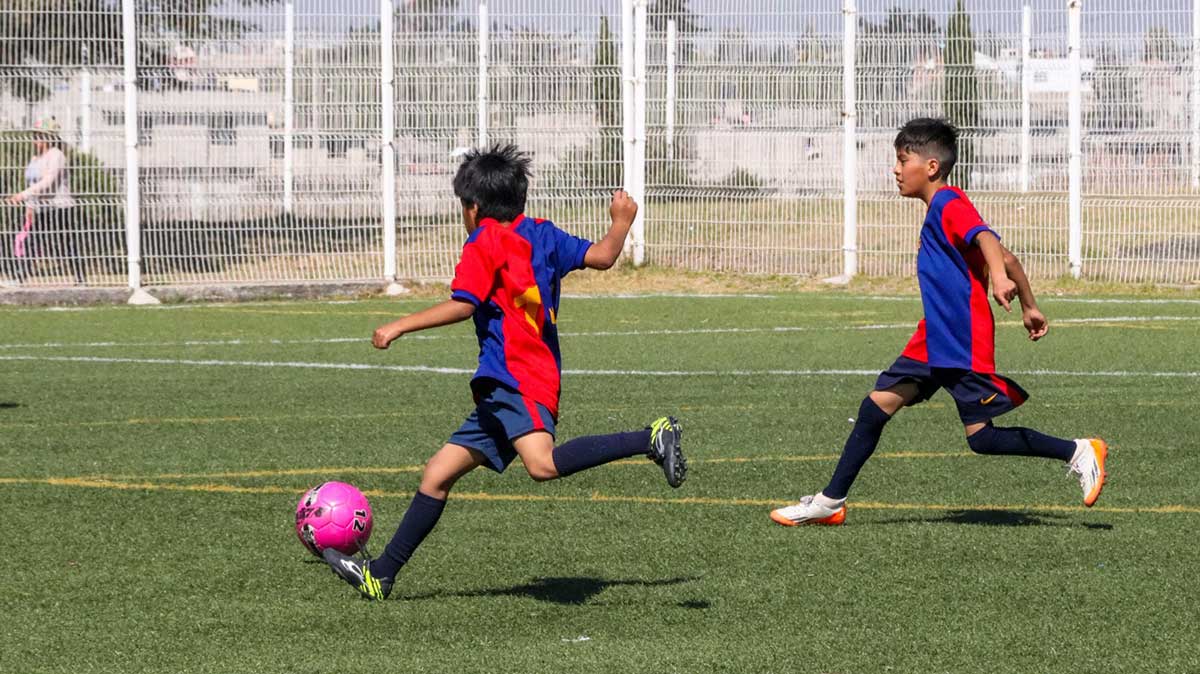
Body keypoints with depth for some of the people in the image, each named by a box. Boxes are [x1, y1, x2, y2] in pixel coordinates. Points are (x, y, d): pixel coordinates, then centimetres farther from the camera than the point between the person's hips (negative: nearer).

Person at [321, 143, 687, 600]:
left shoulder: (486, 241, -2)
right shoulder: (541, 234, 18)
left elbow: (462, 305, -12)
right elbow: (601, 256, 14)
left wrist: (400, 327, -6)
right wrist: (622, 221, 33)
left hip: (517, 379, -10)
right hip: (501, 392, 10)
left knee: (542, 463, -33)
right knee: (438, 473, 9)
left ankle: (650, 440, -28)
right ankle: (380, 575, 9)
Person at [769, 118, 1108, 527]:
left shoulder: (949, 205, -14)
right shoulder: (939, 210, 16)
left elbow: (985, 238, -33)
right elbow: (1006, 259, 19)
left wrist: (998, 277, -52)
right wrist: (1029, 306, 22)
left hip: (964, 344, -10)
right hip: (934, 340, 10)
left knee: (982, 437, -8)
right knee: (877, 405, 5)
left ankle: (1078, 452, 4)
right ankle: (831, 501, 9)